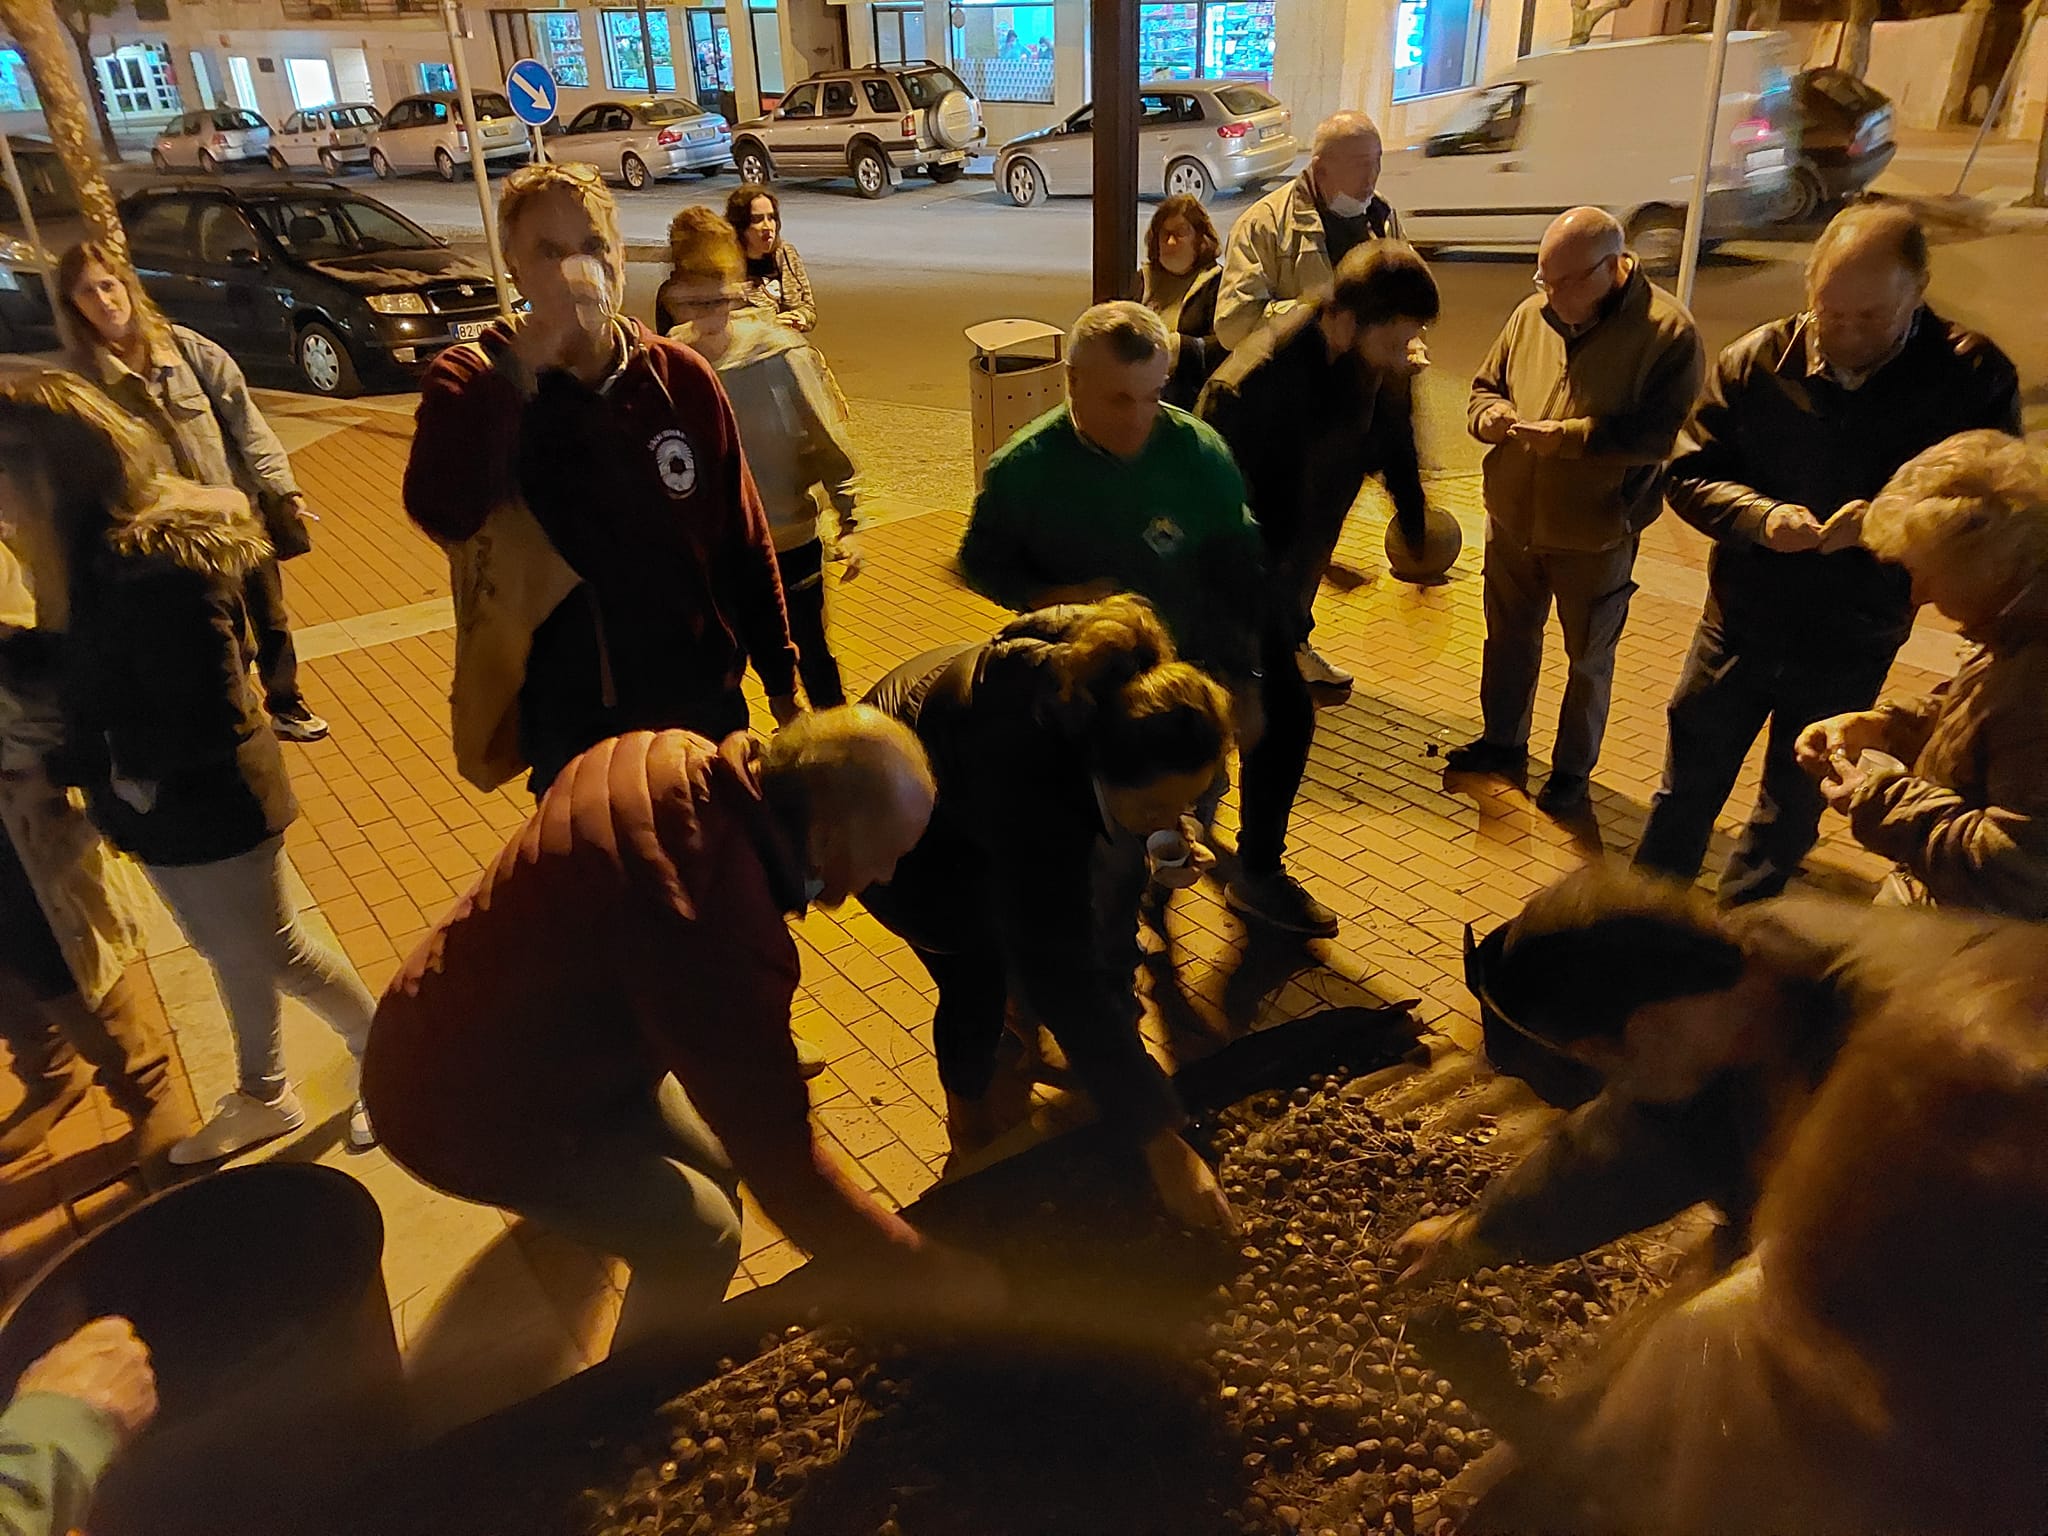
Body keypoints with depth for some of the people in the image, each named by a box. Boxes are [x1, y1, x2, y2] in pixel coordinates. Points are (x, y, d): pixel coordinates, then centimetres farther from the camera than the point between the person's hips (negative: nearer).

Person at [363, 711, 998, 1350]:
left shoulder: (672, 757, -14)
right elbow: (784, 1166, -32)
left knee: (713, 1159, 14)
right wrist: (938, 1275, -22)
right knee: (701, 1236, 1)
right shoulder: (724, 928, -40)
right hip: (465, 1106, -8)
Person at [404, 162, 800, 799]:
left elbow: (742, 541, 3)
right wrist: (517, 368, -28)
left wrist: (779, 675, 5)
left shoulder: (681, 377, -3)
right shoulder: (476, 386, -9)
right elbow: (441, 511, -31)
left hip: (703, 699, 2)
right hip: (570, 726, -2)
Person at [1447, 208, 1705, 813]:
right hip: (1512, 522, 5)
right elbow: (1484, 386, 11)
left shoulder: (1668, 331, -15)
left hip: (1597, 536, -4)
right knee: (1508, 637, 21)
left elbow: (1662, 433, -21)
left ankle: (1573, 769, 30)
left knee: (1589, 659, 12)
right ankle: (1503, 741, 42)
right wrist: (1489, 415, -12)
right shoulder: (1530, 315, -1)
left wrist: (1565, 436, -26)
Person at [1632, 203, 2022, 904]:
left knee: (1791, 813, 16)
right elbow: (1689, 473, -5)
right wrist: (1760, 516, -25)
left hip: (1850, 650, 0)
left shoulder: (1975, 377, -12)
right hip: (1738, 627, 1)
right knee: (1687, 789, 13)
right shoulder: (1758, 359, -8)